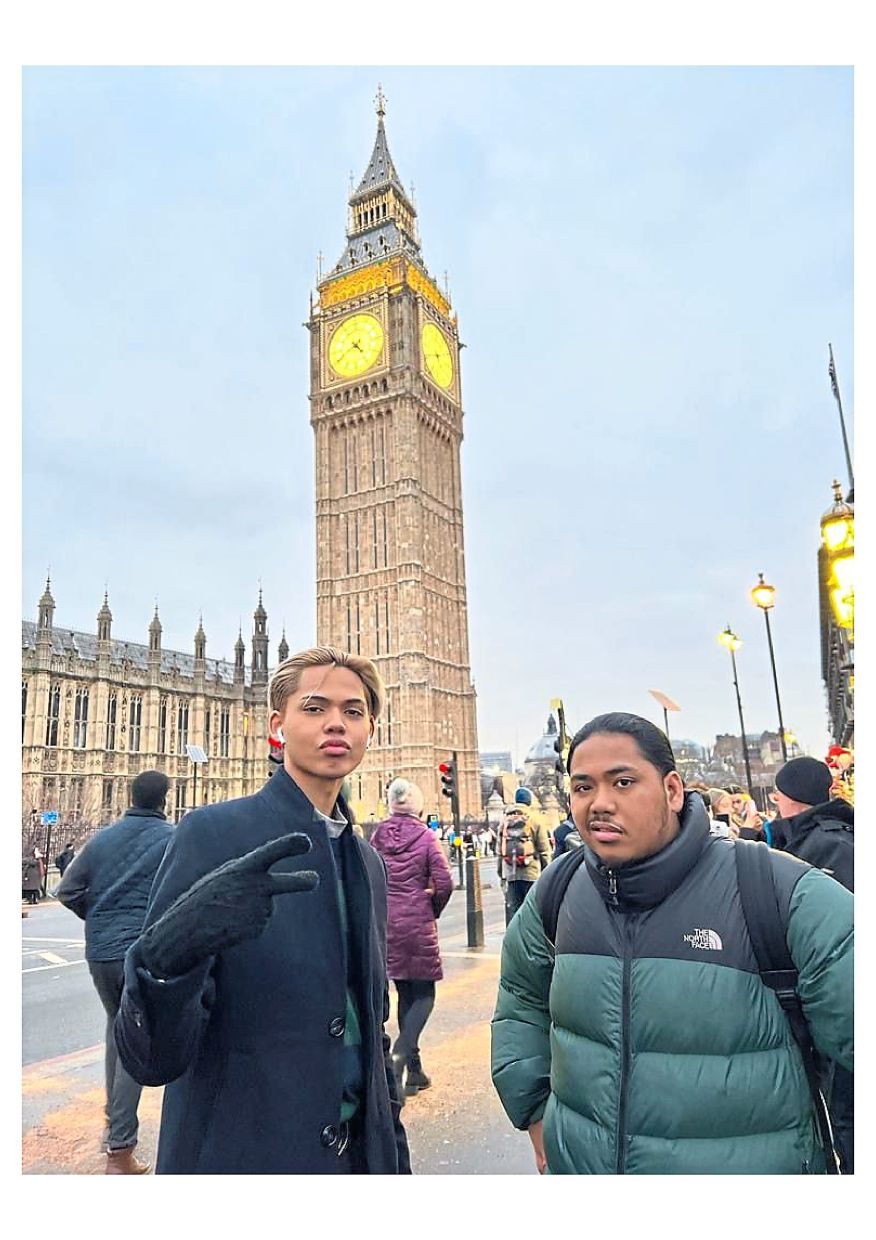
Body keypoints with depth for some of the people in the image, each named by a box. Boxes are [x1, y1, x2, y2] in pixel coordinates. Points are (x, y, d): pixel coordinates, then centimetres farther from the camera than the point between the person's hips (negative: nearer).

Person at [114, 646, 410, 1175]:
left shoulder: (369, 863, 3)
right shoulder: (211, 833, -17)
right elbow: (152, 1058, -20)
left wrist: (392, 1142, 10)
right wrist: (169, 953, -39)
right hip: (238, 1156, -5)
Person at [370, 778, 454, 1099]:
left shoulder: (378, 836, 0)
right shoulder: (425, 837, -9)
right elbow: (444, 883, -13)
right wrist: (433, 911, 4)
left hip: (386, 924, 4)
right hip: (417, 923, -4)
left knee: (405, 994, 17)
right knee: (424, 994, 8)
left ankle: (413, 1071, 23)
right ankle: (400, 1054, -14)